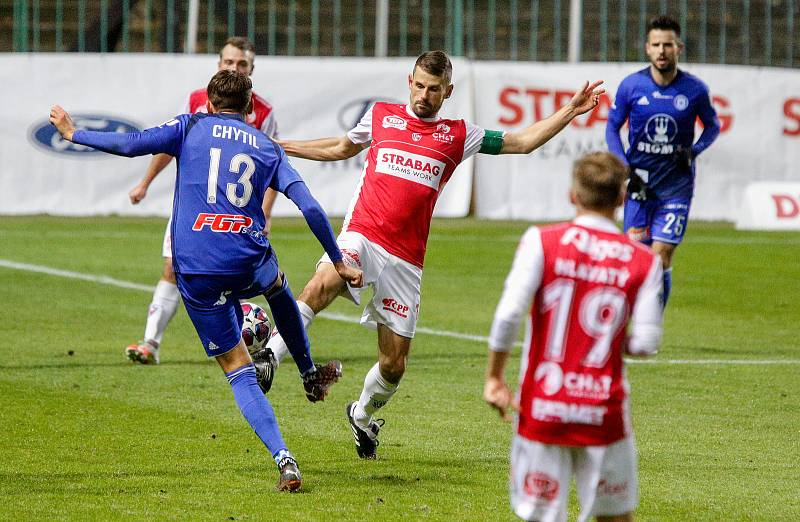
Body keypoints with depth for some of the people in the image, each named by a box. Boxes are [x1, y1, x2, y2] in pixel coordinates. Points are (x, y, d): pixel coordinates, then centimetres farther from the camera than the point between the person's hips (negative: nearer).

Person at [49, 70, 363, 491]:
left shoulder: (192, 128, 8)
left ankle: (283, 459, -9)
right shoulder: (268, 148, 13)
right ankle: (311, 375, 51)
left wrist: (73, 134, 9)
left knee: (239, 372, 5)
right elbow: (310, 208, 5)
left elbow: (131, 144, -4)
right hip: (250, 265, 2)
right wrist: (338, 262, 13)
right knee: (278, 288, 40)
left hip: (196, 272, -2)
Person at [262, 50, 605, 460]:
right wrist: (282, 147, 30)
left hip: (405, 259, 1)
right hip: (361, 235, -1)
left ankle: (362, 415, 34)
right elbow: (342, 148, 29)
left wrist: (570, 111, 4)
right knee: (323, 284, -37)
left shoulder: (458, 135, 10)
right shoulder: (381, 116, 11)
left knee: (394, 364, 5)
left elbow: (521, 142, 13)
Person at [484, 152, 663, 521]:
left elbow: (509, 314, -12)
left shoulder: (541, 241, -4)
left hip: (541, 408, -1)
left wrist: (493, 377, 0)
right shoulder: (644, 262, 1)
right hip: (604, 414, 1)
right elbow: (646, 342, -4)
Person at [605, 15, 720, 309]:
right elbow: (612, 128, 6)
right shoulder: (631, 86, -4)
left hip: (676, 185, -1)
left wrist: (694, 151, -9)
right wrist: (626, 169, -6)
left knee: (661, 258, -7)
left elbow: (712, 126, 11)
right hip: (640, 182, 1)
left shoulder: (695, 89, -4)